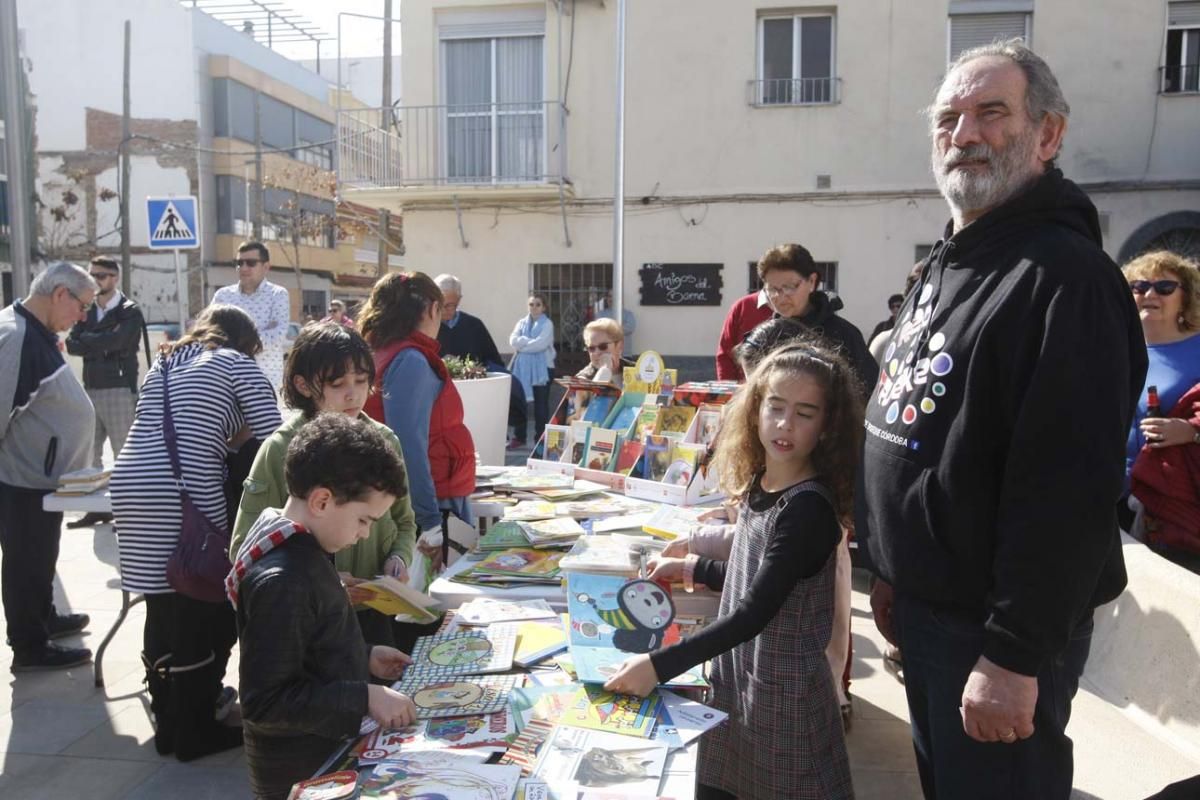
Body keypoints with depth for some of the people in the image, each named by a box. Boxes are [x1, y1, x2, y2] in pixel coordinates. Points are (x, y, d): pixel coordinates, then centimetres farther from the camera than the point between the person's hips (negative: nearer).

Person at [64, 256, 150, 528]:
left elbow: (113, 340, -21)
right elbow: (71, 345, 1)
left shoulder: (130, 312, -5)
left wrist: (87, 339, -5)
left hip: (119, 390, -7)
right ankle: (97, 508, 23)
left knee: (124, 455, -1)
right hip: (90, 389, 7)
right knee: (89, 453, 12)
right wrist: (101, 346, -13)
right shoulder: (87, 310, 13)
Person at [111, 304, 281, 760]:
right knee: (205, 611, 4)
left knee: (164, 607, 16)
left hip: (130, 484, 7)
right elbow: (272, 435, 0)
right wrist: (235, 437, 19)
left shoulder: (163, 365, 27)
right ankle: (195, 731, 14)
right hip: (183, 493, -7)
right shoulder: (236, 363, 7)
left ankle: (168, 721, 28)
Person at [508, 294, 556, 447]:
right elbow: (513, 341, -3)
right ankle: (519, 437, 16)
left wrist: (522, 345, -7)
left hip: (542, 368, -4)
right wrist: (530, 341, -14)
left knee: (541, 404, 2)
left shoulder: (547, 324, -1)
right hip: (522, 367, 4)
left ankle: (540, 438, 9)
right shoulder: (521, 322, 12)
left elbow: (541, 344, -15)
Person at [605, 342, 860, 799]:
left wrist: (659, 665, -27)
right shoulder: (760, 483, 1)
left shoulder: (809, 507, -23)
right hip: (734, 679, 7)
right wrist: (694, 570, 15)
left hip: (783, 692, -7)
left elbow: (755, 612, -26)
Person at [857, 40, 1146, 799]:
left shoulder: (1066, 277, -19)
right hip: (926, 609, 9)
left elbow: (1069, 488, -26)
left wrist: (1016, 655, -25)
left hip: (995, 629, -9)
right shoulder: (943, 268, 11)